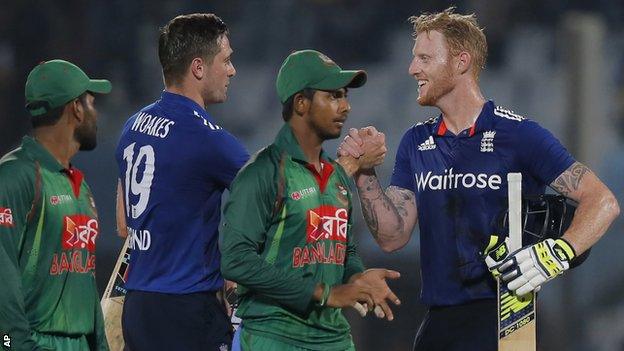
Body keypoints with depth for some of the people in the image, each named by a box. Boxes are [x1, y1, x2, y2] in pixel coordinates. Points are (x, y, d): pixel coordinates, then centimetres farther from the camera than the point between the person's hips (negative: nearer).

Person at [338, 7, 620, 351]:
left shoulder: (519, 135, -8)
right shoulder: (416, 142, 11)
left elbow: (603, 202, -13)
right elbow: (392, 237, 9)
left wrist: (558, 252, -28)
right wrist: (364, 174, -4)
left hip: (501, 317, -6)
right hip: (438, 321, 6)